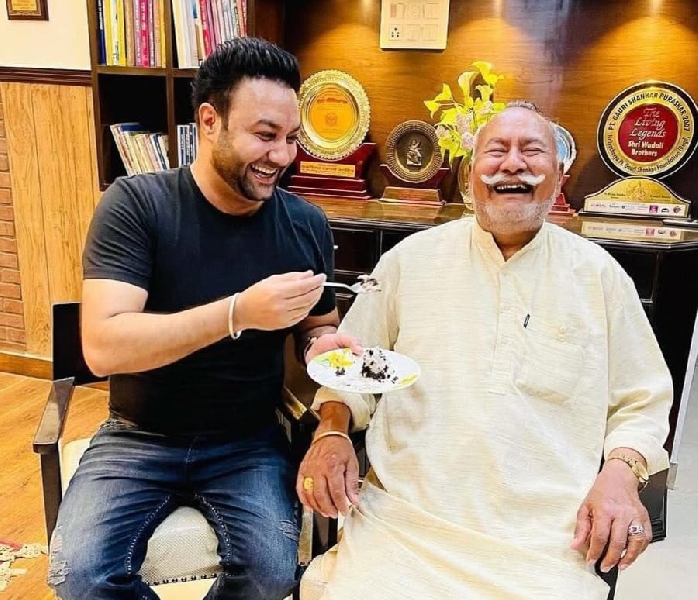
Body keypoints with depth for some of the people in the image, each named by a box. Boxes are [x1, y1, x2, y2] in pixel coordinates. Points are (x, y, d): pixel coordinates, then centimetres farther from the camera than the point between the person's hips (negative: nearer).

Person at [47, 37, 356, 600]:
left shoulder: (306, 224, -4)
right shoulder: (136, 203, -14)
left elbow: (317, 326, 11)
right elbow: (102, 347, -24)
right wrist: (239, 312, -35)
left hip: (249, 442, 2)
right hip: (141, 439, -1)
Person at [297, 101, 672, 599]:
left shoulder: (599, 274, 7)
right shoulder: (411, 259, 7)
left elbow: (642, 401, 12)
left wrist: (621, 471, -6)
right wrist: (332, 431, -5)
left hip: (547, 535, 1)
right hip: (405, 518, 0)